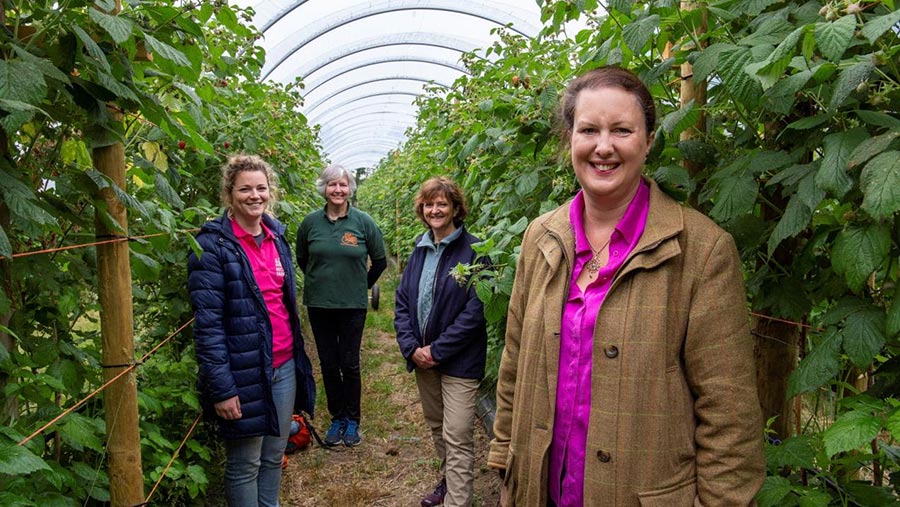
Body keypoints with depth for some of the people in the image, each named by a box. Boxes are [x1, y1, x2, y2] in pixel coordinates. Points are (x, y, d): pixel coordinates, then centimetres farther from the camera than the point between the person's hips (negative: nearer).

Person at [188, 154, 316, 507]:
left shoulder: (277, 236, 8)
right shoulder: (213, 245, -13)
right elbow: (207, 323, -17)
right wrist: (221, 387, -19)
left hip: (284, 366, 6)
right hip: (244, 373, -6)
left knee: (274, 456, 18)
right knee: (245, 464, 10)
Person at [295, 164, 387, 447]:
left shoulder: (363, 221, -5)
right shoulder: (311, 222, -1)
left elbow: (379, 260, 7)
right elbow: (302, 258, 15)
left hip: (353, 305, -2)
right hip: (319, 304, 2)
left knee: (350, 364, 4)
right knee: (329, 364, 10)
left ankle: (352, 420, 22)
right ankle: (337, 418, 26)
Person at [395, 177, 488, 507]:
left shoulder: (473, 251, -12)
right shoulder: (419, 250, 8)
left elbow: (476, 309, -17)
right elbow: (402, 300, 7)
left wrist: (437, 350, -17)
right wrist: (411, 347, -7)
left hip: (459, 360, -6)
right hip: (422, 356, 7)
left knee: (457, 438, -5)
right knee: (436, 426, 21)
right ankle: (448, 480, 41)